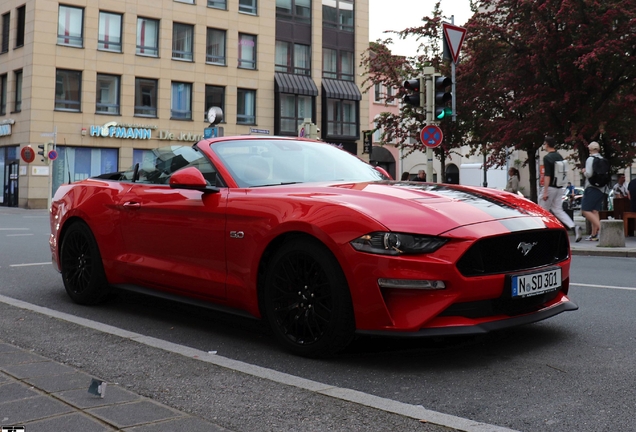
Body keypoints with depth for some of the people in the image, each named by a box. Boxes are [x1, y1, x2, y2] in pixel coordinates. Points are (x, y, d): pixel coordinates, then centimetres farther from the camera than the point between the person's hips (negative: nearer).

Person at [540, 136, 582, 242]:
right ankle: (574, 227, -10)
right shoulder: (560, 157, 11)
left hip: (550, 187, -8)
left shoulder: (547, 158, -14)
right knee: (558, 210, 8)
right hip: (559, 188, 8)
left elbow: (547, 175, -20)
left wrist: (545, 191, -21)